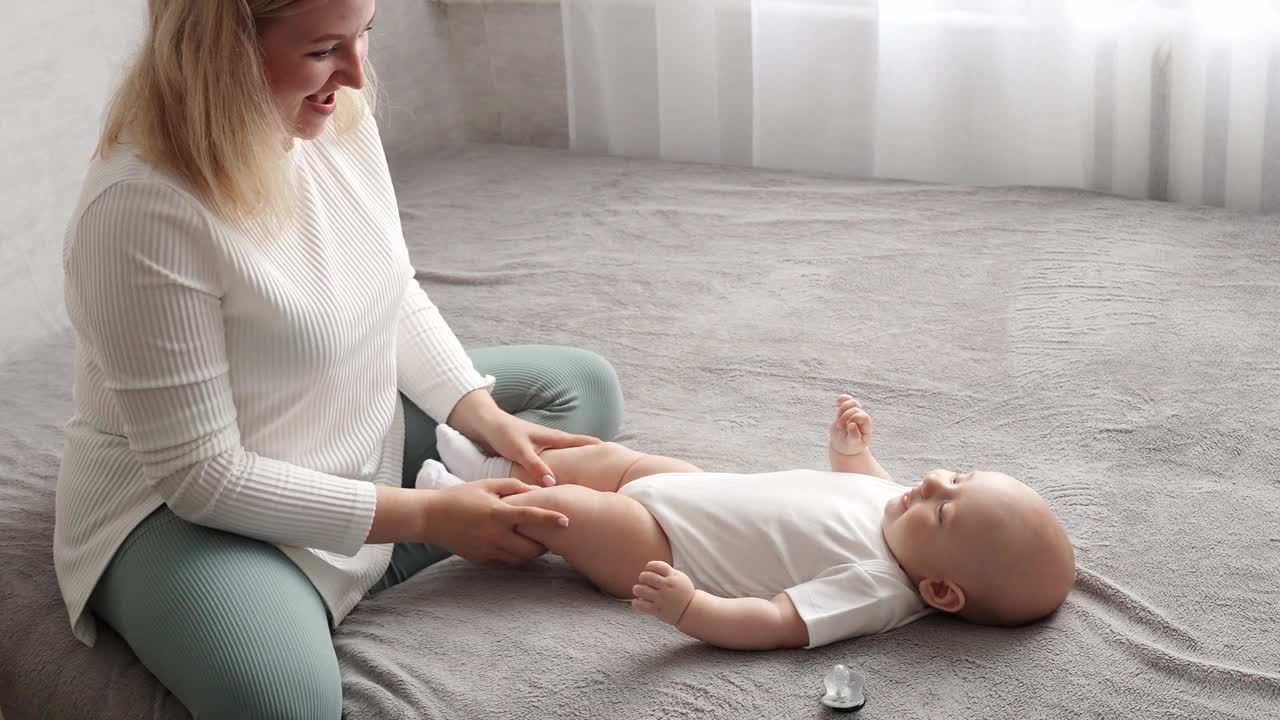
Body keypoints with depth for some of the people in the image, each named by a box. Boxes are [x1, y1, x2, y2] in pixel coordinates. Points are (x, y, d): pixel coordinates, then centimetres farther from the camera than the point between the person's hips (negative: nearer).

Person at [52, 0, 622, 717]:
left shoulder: (340, 118, -7)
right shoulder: (139, 209, -29)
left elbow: (398, 297, 8)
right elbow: (200, 476, -25)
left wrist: (484, 417, -8)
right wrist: (425, 516, -23)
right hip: (184, 510, -8)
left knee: (583, 388, 8)